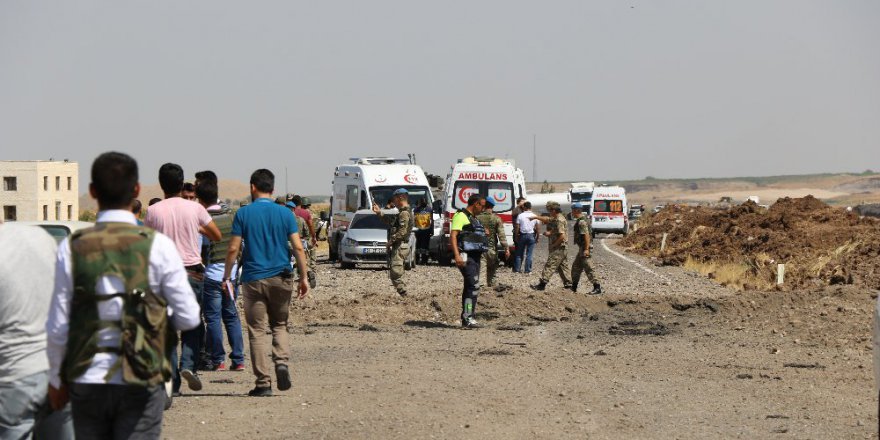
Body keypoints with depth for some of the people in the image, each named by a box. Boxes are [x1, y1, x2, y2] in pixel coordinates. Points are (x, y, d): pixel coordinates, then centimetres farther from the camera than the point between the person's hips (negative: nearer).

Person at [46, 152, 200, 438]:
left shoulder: (71, 248, -3)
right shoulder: (157, 246, -8)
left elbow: (58, 327, -2)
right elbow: (188, 318, -6)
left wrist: (57, 379, 12)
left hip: (86, 382, 2)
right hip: (140, 382, -2)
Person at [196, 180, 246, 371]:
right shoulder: (232, 217, 2)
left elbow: (199, 249, -13)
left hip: (212, 274, -5)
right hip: (232, 272, 5)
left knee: (213, 318, 4)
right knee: (232, 316, 12)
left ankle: (218, 360, 4)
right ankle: (238, 360, 9)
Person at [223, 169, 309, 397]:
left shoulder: (244, 214, -2)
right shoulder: (285, 213, 2)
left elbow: (233, 248, -4)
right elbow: (298, 247, -2)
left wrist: (226, 276, 7)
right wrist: (303, 277, 4)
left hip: (253, 279, -2)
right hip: (281, 278, 2)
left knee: (258, 330, 2)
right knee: (280, 325, 18)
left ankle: (263, 383, -1)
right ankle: (282, 362, -7)